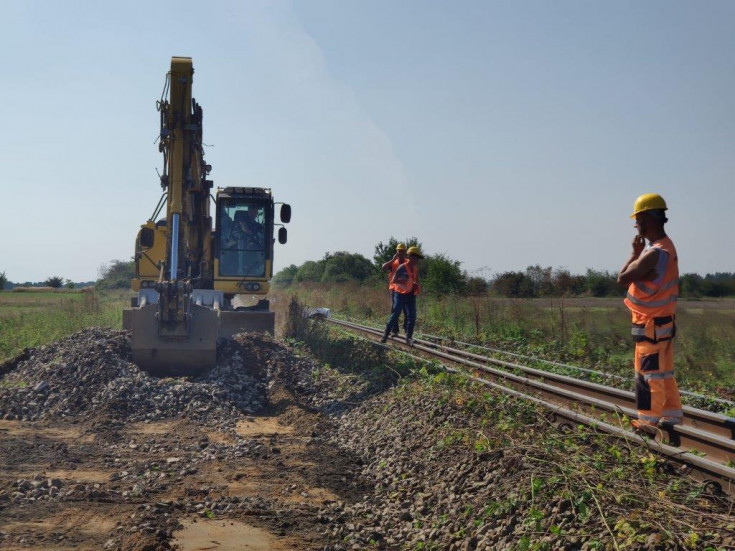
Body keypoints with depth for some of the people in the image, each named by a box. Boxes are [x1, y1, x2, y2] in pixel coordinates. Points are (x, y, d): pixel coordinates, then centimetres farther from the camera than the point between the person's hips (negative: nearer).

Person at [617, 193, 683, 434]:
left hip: (651, 325, -10)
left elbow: (622, 278, -19)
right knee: (665, 373, 16)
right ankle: (672, 416, 23)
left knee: (649, 374, -2)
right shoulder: (667, 247, 8)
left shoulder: (654, 253, -24)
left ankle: (650, 421, 3)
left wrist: (635, 253, -9)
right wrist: (639, 254, 5)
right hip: (664, 322, 10)